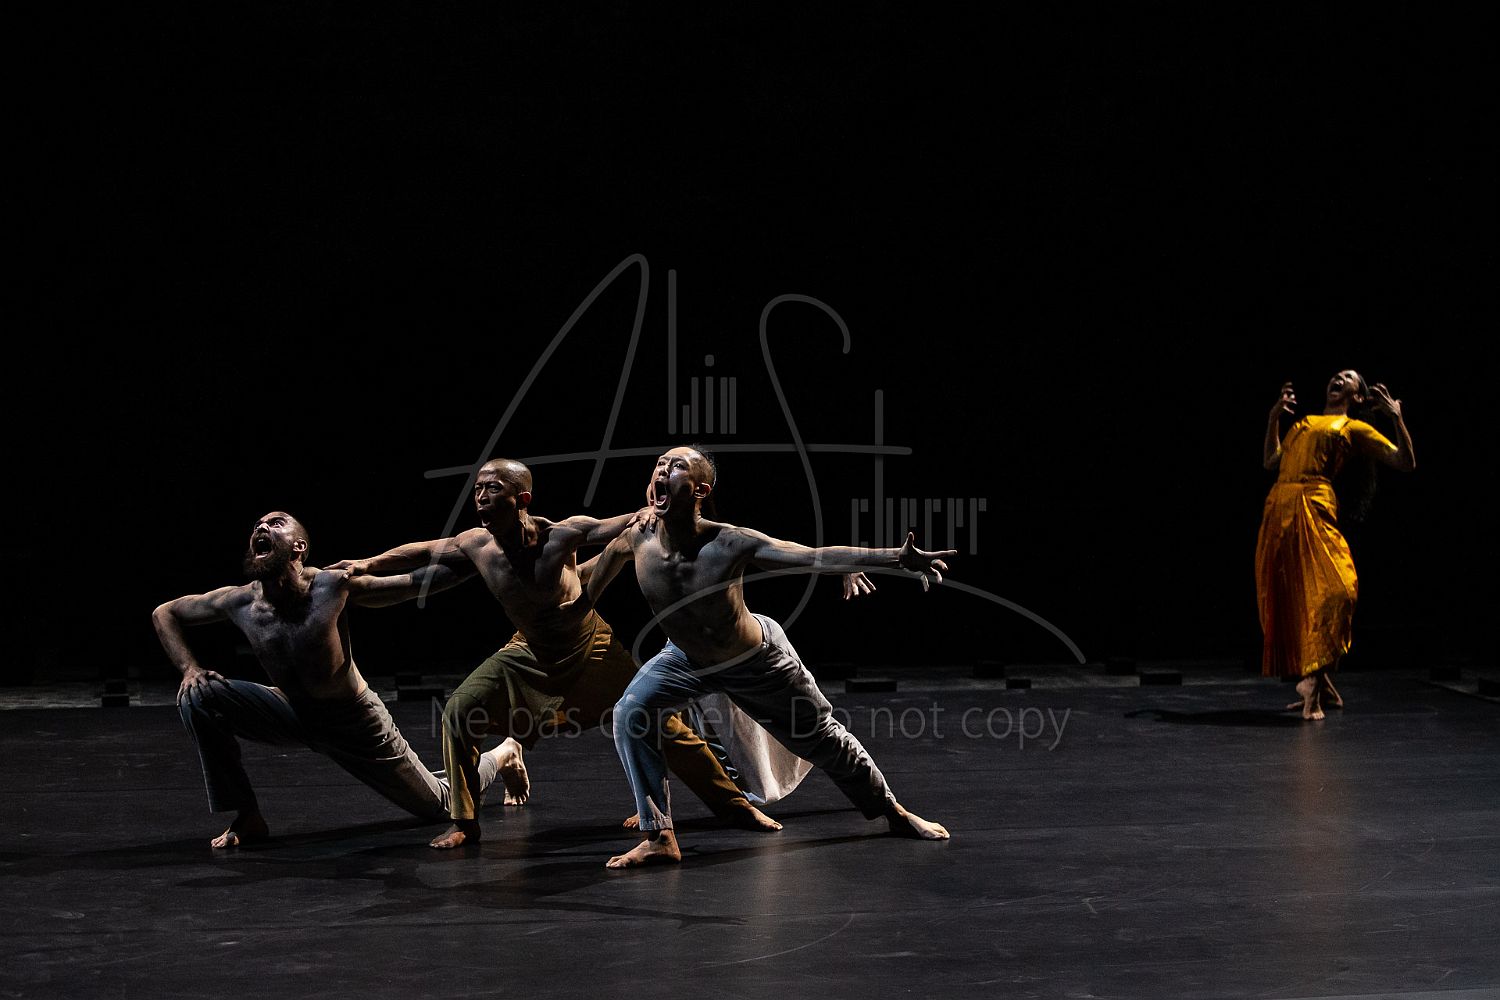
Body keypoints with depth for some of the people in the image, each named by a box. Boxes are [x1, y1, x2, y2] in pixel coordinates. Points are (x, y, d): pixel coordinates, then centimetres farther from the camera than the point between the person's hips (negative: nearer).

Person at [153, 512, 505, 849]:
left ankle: (503, 754, 43)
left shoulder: (333, 586, -27)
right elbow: (164, 613, -1)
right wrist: (190, 668, -15)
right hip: (292, 715, 3)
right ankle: (247, 819, -10)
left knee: (442, 805, 9)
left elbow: (418, 581, -28)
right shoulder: (239, 601, -16)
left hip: (355, 722, -3)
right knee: (198, 696, -20)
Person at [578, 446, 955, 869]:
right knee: (631, 714, -19)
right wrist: (587, 601, 18)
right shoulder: (639, 536, -24)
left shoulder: (730, 544, -36)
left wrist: (898, 558, -54)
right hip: (687, 658, 3)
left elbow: (817, 557, -43)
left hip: (758, 661, -3)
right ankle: (658, 838, -11)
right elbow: (613, 552, 3)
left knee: (821, 739, 10)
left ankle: (894, 811, 36)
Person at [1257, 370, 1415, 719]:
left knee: (1332, 590, -21)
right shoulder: (1304, 423, 29)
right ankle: (1316, 679, 13)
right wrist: (1273, 418, 36)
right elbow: (1271, 461, 39)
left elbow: (1405, 462, 6)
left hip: (1314, 507, -6)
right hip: (1278, 507, 6)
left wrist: (1397, 416, 0)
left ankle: (1314, 680, -15)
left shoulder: (1354, 428, 13)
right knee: (1284, 596, 3)